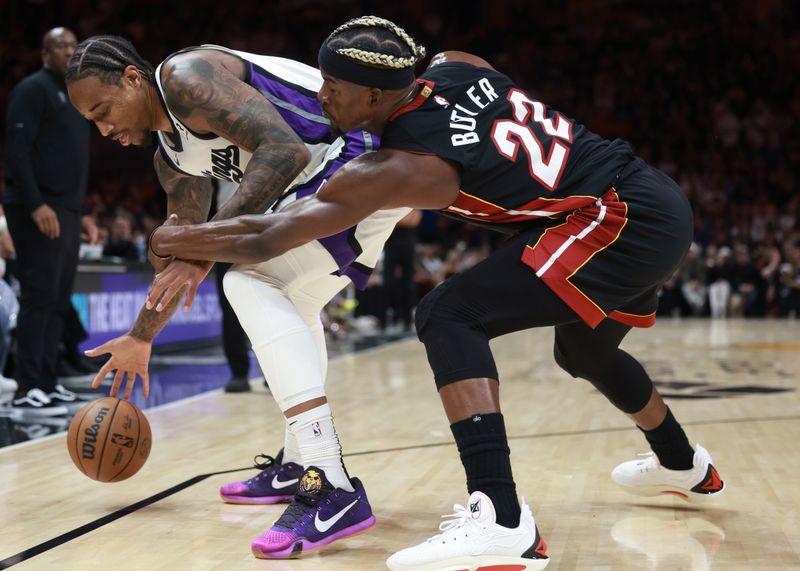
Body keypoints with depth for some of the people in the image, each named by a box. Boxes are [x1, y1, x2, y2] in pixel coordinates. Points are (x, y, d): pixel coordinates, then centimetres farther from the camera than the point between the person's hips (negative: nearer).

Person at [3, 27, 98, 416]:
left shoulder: (71, 96, 22)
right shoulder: (33, 89, -6)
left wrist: (80, 213, 20)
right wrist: (36, 204, -24)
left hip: (65, 212, 9)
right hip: (39, 211, -9)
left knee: (58, 301, 9)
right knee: (39, 298, -11)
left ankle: (46, 382, 14)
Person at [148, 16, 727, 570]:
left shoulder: (395, 170, -15)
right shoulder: (456, 66, 4)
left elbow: (266, 239, -8)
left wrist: (176, 242, 6)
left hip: (621, 222, -10)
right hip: (665, 205, 10)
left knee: (449, 317, -16)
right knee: (584, 351, 33)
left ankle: (501, 521, -26)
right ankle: (687, 467, 59)